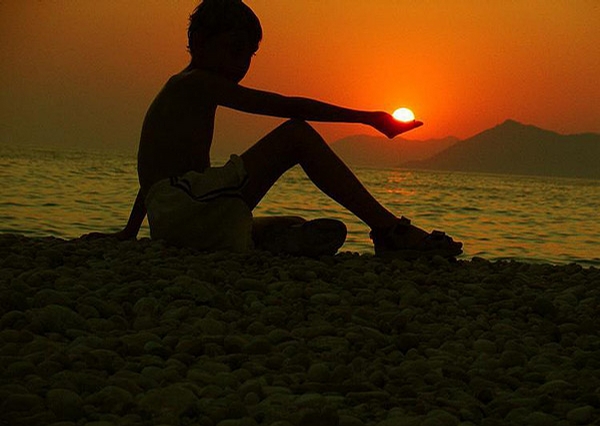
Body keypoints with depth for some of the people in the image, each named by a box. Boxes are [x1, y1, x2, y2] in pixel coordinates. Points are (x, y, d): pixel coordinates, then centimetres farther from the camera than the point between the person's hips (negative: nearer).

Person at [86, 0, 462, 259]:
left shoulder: (180, 92, 28)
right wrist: (366, 117, -8)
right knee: (296, 134, -14)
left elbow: (159, 173, 36)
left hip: (170, 225, 10)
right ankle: (391, 229, -19)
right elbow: (286, 106, -10)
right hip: (186, 210, -10)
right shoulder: (199, 83, -2)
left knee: (310, 232, 17)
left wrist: (131, 232, 42)